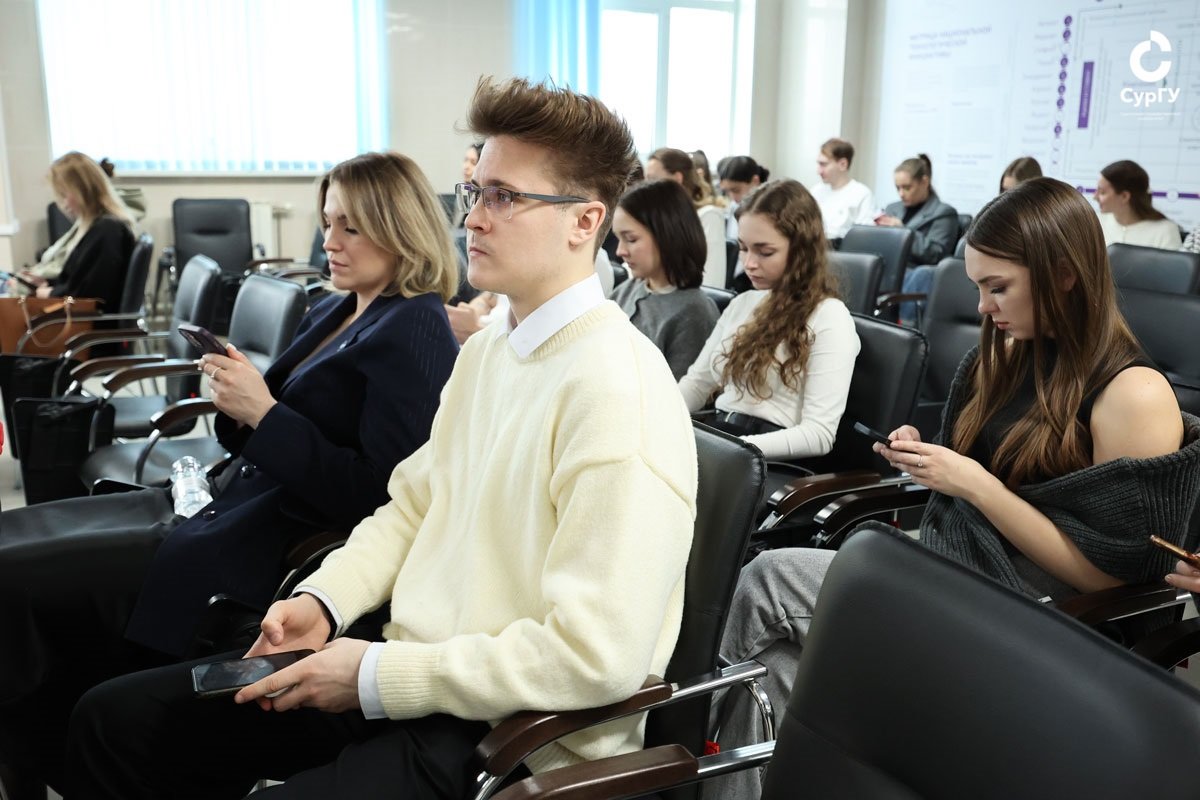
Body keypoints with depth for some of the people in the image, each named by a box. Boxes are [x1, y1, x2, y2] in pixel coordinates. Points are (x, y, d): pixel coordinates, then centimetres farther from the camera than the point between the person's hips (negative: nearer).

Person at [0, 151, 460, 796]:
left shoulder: (416, 334, -12)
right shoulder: (331, 313, 15)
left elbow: (372, 494, -20)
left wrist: (263, 411, -19)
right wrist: (235, 400, -2)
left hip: (272, 548, -10)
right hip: (227, 503, 10)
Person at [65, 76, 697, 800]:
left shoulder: (618, 394, -22)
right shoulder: (486, 350, 10)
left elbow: (598, 655, -26)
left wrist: (379, 676, -19)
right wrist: (324, 599, -2)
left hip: (513, 733, -8)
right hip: (408, 669, 9)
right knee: (114, 717, 9)